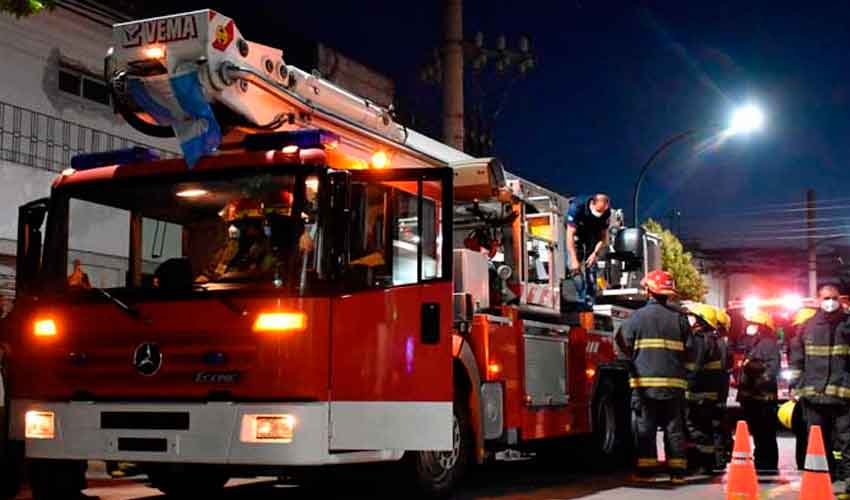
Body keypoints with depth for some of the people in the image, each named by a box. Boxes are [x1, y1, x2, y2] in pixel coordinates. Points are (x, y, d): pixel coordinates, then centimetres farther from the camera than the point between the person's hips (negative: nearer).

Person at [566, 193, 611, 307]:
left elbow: (604, 237, -12)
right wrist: (574, 260, -37)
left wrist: (595, 253, -28)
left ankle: (590, 301, 1)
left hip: (593, 235, 2)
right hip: (576, 232, -2)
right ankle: (581, 300, -11)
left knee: (591, 267, -5)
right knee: (574, 267, -14)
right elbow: (570, 235, -34)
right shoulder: (577, 207, -35)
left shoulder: (606, 213, -25)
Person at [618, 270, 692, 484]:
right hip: (675, 381, 3)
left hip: (645, 381, -2)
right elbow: (689, 349, 5)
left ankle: (647, 471, 1)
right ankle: (678, 471, 9)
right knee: (674, 428, 8)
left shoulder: (638, 316, -3)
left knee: (645, 427, 3)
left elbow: (625, 345, -2)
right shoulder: (679, 317, 5)